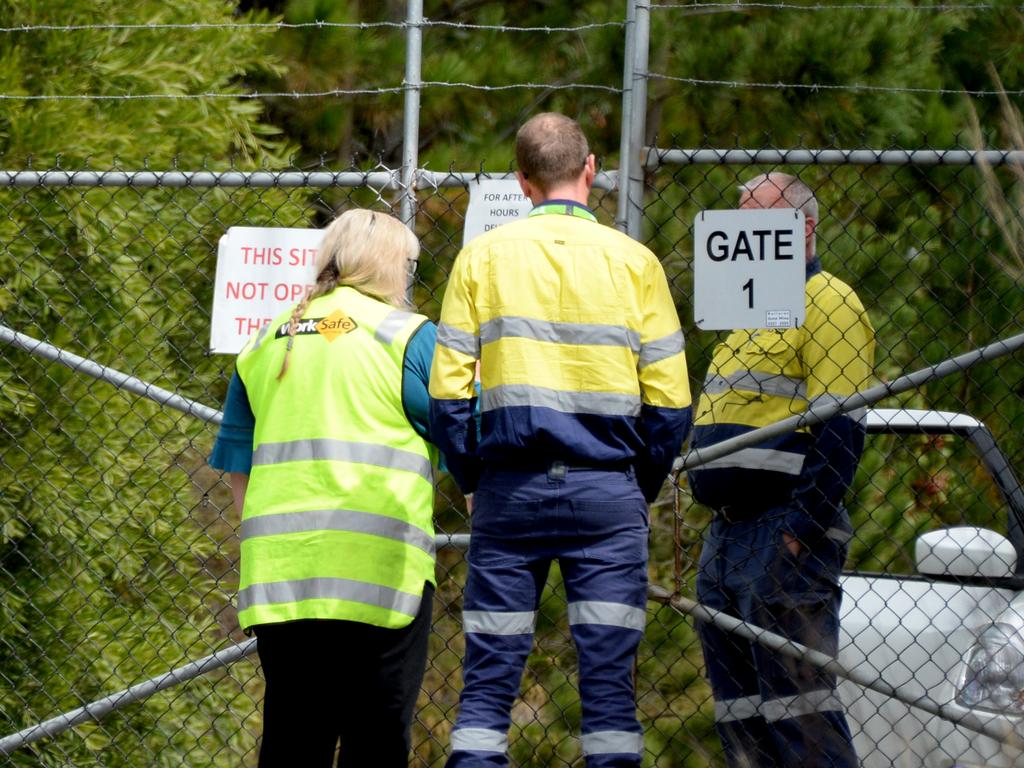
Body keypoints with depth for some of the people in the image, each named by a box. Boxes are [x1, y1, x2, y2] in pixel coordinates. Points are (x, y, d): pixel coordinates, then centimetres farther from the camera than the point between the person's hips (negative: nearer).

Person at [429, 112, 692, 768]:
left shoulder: (483, 257, 4)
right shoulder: (632, 261, 2)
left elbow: (448, 393, 0)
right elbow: (670, 403, 0)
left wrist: (474, 480, 10)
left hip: (510, 489, 1)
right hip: (606, 490, -1)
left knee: (489, 677, 3)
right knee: (610, 677, 0)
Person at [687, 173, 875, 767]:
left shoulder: (826, 304, -6)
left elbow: (839, 433, -15)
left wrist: (800, 530, -21)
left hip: (785, 533, -10)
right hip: (728, 534, 10)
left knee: (797, 706, -14)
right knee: (741, 714, 8)